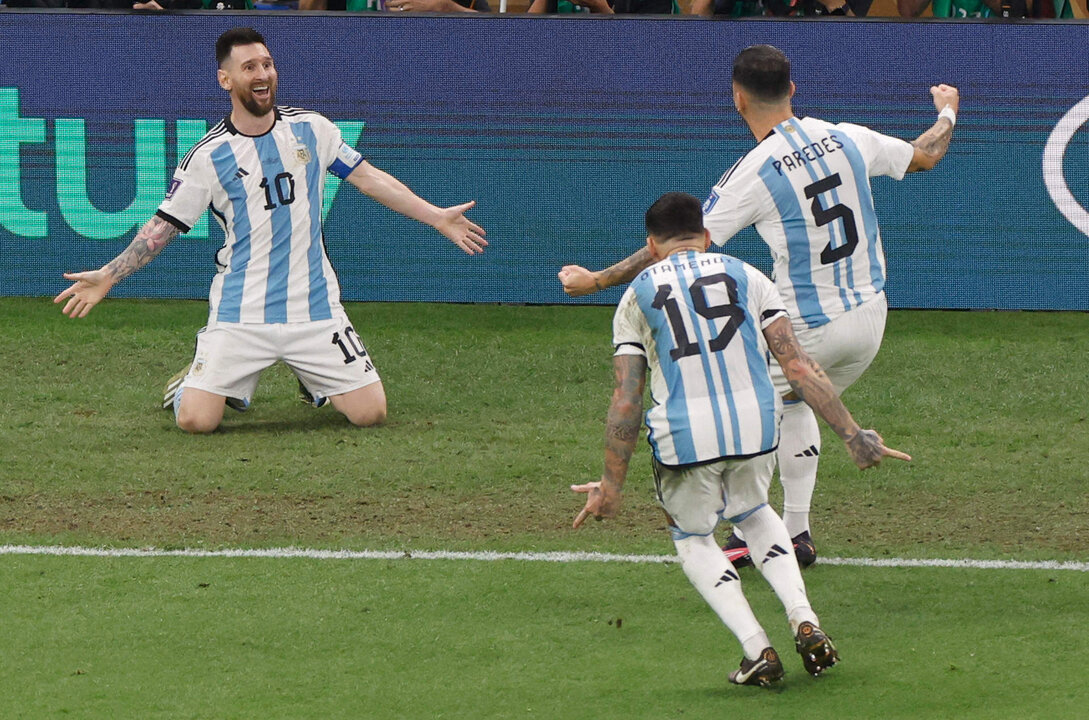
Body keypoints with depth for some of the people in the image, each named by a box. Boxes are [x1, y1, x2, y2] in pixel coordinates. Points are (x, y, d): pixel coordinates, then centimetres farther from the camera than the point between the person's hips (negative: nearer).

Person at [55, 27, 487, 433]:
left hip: (315, 310, 2)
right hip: (240, 316, -2)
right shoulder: (209, 156, -3)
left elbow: (369, 179, 11)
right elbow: (163, 226, 0)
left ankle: (316, 381, 26)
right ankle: (216, 379, 21)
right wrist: (107, 277, -9)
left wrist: (438, 218, 9)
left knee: (370, 412, -7)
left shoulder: (311, 130, 4)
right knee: (194, 420, -16)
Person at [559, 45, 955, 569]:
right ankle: (796, 535, 28)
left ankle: (748, 535, 12)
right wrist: (947, 113, 42)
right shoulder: (849, 139, 0)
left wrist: (596, 281, -7)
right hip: (871, 320, 6)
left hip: (808, 329, -6)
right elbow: (925, 156, 18)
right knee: (793, 405, 30)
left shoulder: (751, 176, -16)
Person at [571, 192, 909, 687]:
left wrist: (612, 485, 8)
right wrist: (851, 435, 4)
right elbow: (798, 367, 4)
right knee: (753, 513, 32)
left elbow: (626, 400, 5)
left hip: (683, 437, -2)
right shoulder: (747, 277, 15)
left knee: (691, 535, 24)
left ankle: (757, 650, 7)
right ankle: (805, 624, 12)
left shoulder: (637, 296, 12)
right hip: (756, 427, 2)